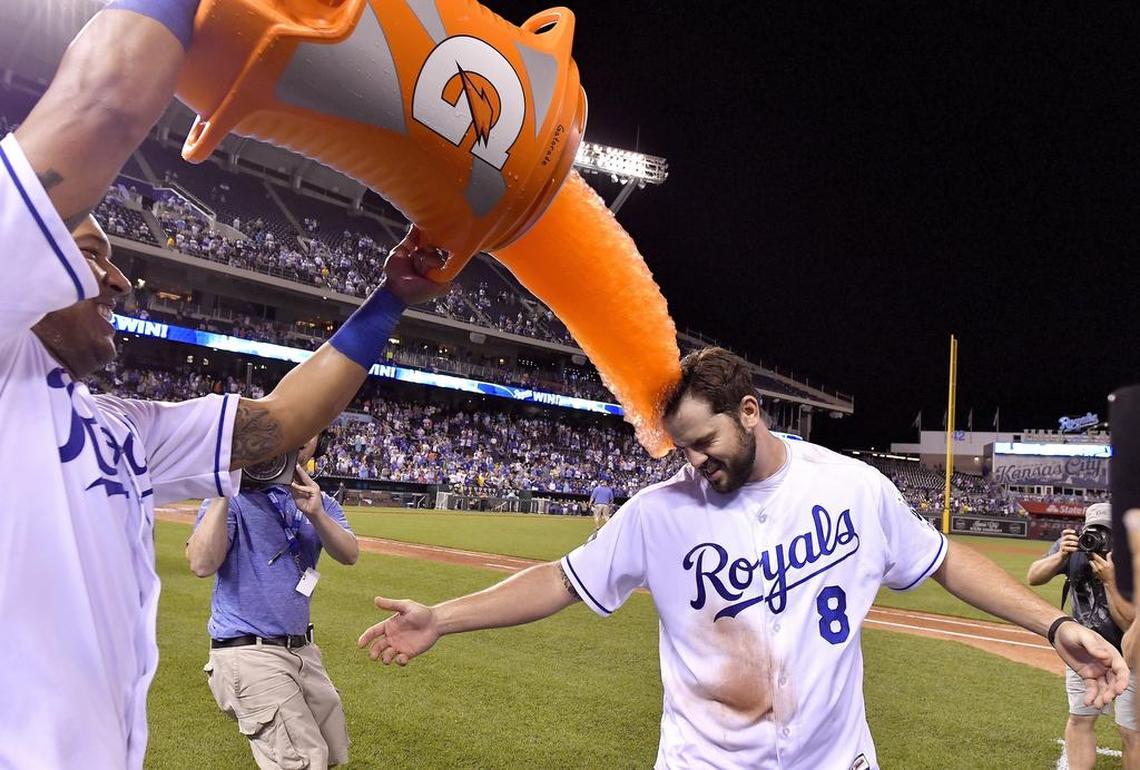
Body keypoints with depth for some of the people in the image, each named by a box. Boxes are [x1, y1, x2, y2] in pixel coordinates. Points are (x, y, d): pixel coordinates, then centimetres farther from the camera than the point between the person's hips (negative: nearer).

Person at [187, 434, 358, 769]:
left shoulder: (319, 501, 8)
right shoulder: (235, 495, -8)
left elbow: (350, 555, -9)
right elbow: (202, 564, -23)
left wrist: (316, 514, -26)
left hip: (302, 649, 7)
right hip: (248, 652, -7)